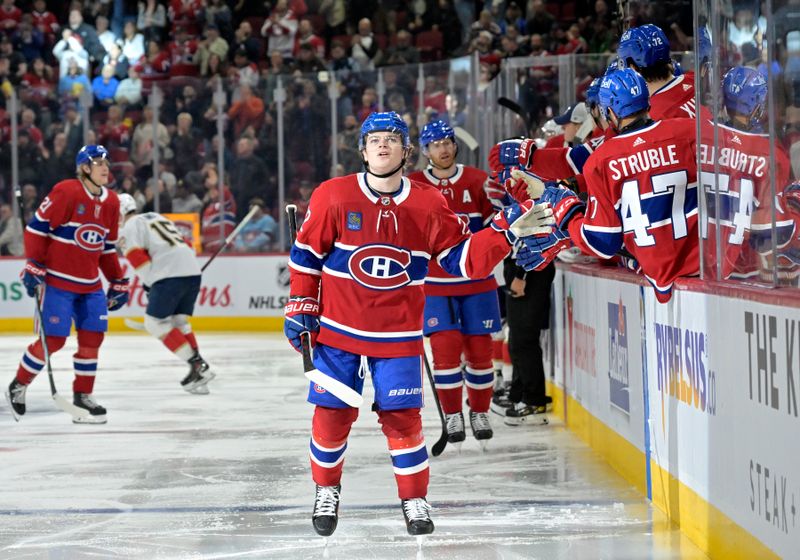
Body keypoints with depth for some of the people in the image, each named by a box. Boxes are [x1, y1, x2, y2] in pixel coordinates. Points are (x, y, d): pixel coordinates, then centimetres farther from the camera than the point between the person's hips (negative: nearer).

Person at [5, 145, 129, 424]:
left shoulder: (111, 202, 8)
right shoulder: (65, 192, -14)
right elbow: (37, 227, -12)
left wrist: (118, 282, 16)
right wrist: (34, 266, -15)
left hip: (90, 284, 7)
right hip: (57, 280, -7)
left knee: (92, 336, 1)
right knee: (53, 340, -7)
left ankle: (83, 396, 12)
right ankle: (18, 386, 13)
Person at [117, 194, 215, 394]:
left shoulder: (128, 229, 5)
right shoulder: (158, 218, 29)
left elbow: (140, 261, -8)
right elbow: (188, 247, 28)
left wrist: (150, 285, 5)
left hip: (170, 276, -8)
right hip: (193, 272, 8)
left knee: (155, 322, 1)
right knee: (179, 321, 20)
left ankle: (196, 364, -7)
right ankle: (199, 369, 11)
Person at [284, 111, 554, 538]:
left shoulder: (429, 205, -3)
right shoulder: (332, 197, -7)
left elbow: (464, 260, -2)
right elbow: (306, 255, 2)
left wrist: (506, 232, -14)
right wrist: (300, 308, 0)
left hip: (398, 337, 0)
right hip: (337, 330, 0)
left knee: (402, 418, -2)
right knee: (333, 414, 2)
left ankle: (415, 500, 14)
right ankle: (326, 490, 26)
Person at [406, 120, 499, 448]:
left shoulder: (478, 181, 0)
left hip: (477, 281, 1)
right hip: (435, 283, -1)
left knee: (479, 348, 4)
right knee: (445, 347, -10)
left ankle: (480, 413, 22)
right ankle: (452, 416, 4)